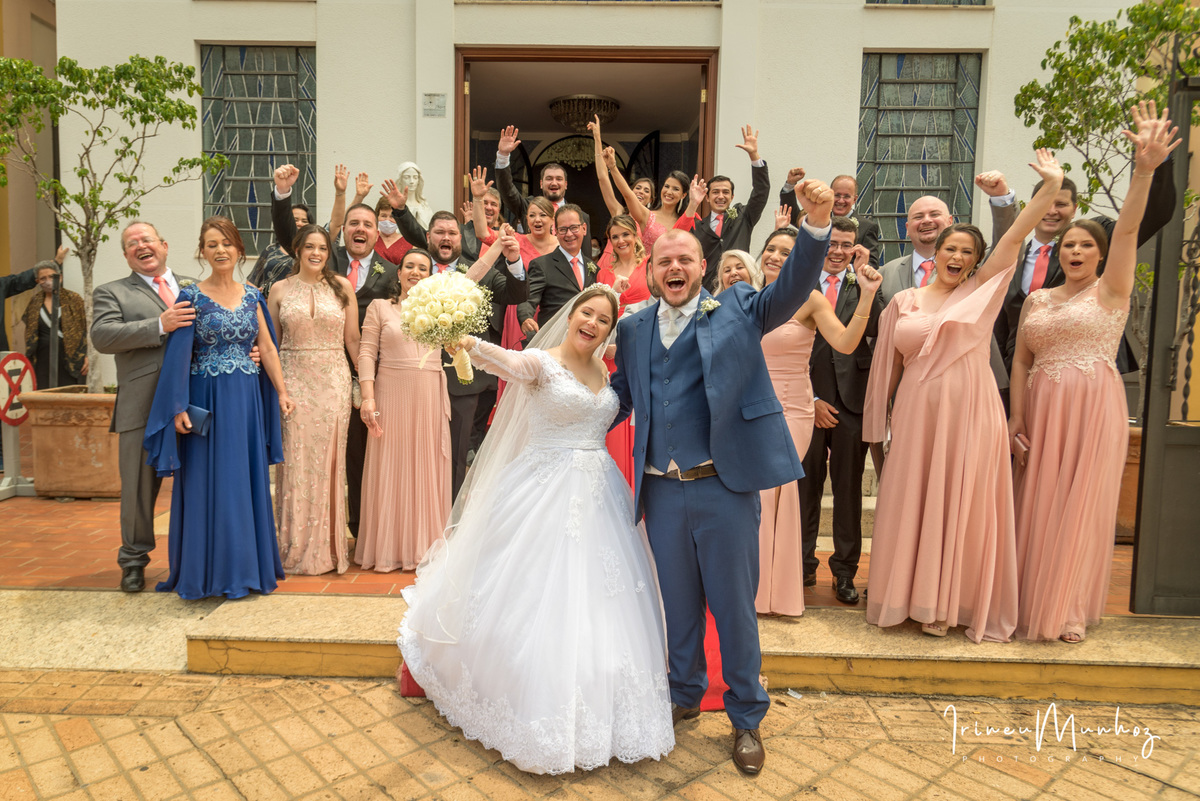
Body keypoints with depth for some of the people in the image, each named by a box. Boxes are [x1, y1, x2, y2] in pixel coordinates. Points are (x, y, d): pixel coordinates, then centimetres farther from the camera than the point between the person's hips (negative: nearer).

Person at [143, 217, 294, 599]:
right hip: (207, 400, -4)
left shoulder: (252, 296, 9)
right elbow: (180, 355, -7)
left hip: (247, 398, 4)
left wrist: (281, 392, 4)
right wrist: (179, 407, -13)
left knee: (247, 479, 8)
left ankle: (246, 566, 20)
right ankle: (208, 571, 13)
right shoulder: (192, 295, -3)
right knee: (208, 482, 1)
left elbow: (267, 348, 10)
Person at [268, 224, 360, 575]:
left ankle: (327, 548, 16)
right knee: (296, 463, 2)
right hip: (293, 382, 0)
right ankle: (296, 549, 15)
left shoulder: (342, 286, 5)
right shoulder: (280, 289, 6)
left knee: (328, 463, 4)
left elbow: (353, 339, 5)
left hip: (333, 382, 0)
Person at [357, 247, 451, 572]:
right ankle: (388, 548, 14)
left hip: (429, 399, 2)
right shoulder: (380, 307, 6)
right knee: (390, 469, 3)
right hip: (391, 396, -2)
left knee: (427, 469, 6)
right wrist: (368, 397, -10)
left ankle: (424, 546, 17)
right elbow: (366, 353, -1)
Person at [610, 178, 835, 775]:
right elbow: (619, 393, 18)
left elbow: (792, 289, -13)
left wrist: (817, 226, -28)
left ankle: (746, 718, 30)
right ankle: (685, 695, 41)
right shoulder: (634, 327, 10)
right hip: (662, 491, 3)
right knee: (678, 603, 18)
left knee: (734, 605, 8)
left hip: (724, 486, -3)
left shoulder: (735, 310, 2)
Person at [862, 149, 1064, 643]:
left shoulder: (981, 291, 7)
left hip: (969, 412, -1)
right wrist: (888, 418, 11)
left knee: (962, 505, 2)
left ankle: (951, 603, 15)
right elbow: (890, 366, 11)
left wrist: (1051, 187, -12)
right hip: (918, 413, 1)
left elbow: (1015, 237, -3)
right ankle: (915, 597, 20)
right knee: (915, 504, 5)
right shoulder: (904, 302, 8)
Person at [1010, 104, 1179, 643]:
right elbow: (1021, 362, 8)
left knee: (1080, 507, 1)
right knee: (1037, 506, 6)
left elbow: (1128, 229, -13)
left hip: (1093, 408, -3)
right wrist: (1015, 419, 0)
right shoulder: (1037, 300, 11)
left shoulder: (1111, 290, 2)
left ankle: (1068, 611, 14)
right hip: (1041, 410, 3)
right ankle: (1031, 604, 19)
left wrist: (1145, 169, -27)